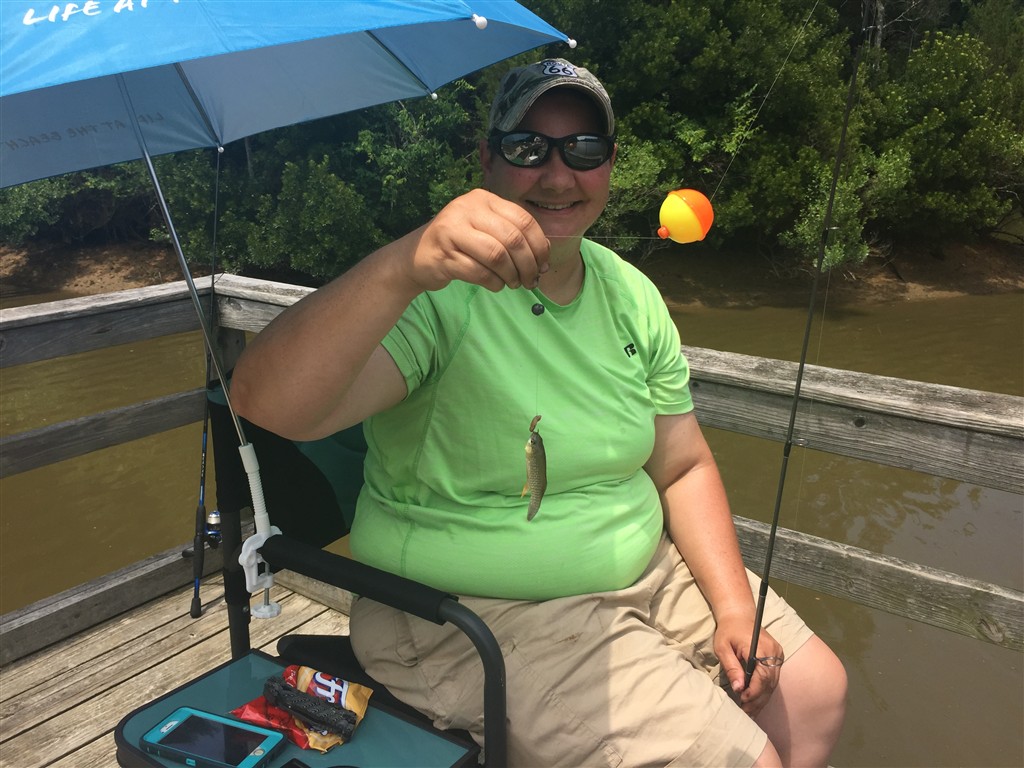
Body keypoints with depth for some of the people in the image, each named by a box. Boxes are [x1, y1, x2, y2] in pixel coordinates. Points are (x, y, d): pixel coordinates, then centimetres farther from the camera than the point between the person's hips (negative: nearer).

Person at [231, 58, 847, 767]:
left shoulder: (632, 295, 2)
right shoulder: (443, 293, -21)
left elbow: (683, 468, 7)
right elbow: (267, 404, -36)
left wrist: (734, 605, -4)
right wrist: (403, 267, -50)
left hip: (641, 570, 7)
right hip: (473, 616, -7)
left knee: (816, 694, 9)